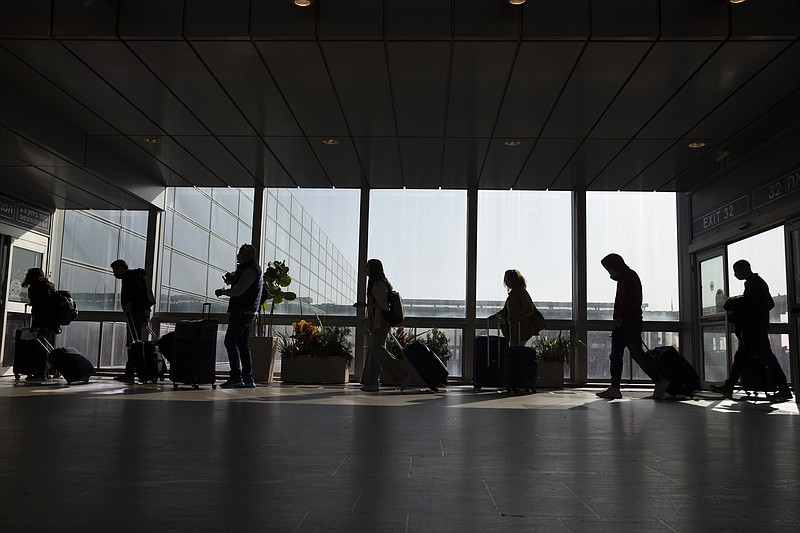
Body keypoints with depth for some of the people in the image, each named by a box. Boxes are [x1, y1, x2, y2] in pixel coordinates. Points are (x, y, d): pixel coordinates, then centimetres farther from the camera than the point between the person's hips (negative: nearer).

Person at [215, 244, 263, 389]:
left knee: (230, 342, -11)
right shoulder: (252, 269, 21)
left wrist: (222, 292, -5)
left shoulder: (251, 270, -12)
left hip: (242, 312, -10)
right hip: (247, 312, 10)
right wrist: (232, 280, 11)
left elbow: (239, 291, -19)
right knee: (243, 345, 9)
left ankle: (236, 376, -14)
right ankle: (248, 379, 9)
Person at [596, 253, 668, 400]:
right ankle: (614, 388, 1)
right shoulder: (622, 279, 22)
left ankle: (660, 382, 4)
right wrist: (617, 319, 15)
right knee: (615, 355, 3)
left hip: (630, 322, -10)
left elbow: (632, 300, -18)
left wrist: (621, 317, -21)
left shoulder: (630, 276, -7)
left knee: (637, 354, -8)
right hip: (621, 323, 10)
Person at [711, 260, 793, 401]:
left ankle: (784, 389, -3)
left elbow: (751, 301, -23)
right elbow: (771, 303, 24)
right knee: (740, 356, 8)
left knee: (767, 356, -7)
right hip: (756, 327, 11)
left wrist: (737, 300, -8)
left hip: (754, 328, -11)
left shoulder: (752, 283, -11)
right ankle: (728, 387, 9)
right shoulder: (759, 282, 21)